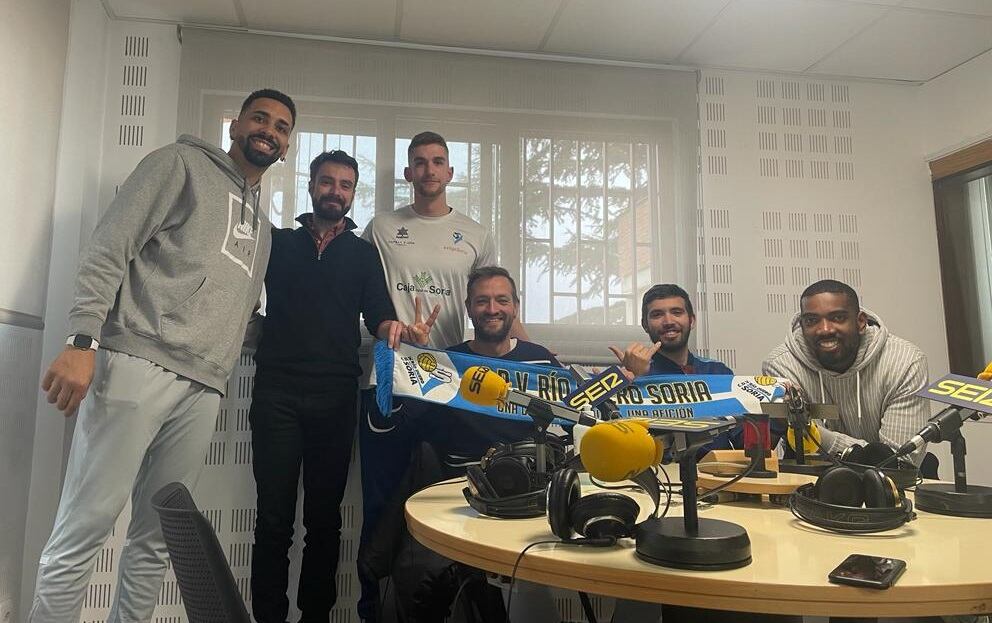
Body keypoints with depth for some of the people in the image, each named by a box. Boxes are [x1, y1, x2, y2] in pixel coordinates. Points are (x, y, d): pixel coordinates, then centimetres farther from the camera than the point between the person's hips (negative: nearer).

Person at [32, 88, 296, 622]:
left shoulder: (260, 222, 26)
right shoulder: (182, 163, 6)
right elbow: (109, 248, -6)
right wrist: (83, 341, -16)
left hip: (203, 388, 6)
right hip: (138, 366, -6)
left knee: (156, 538, 10)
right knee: (85, 528, -4)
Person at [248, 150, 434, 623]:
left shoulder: (363, 253, 14)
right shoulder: (277, 242, 14)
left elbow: (379, 318, 4)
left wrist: (402, 331, -18)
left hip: (336, 394, 1)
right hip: (277, 390, 0)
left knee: (325, 516, 6)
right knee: (274, 516, 0)